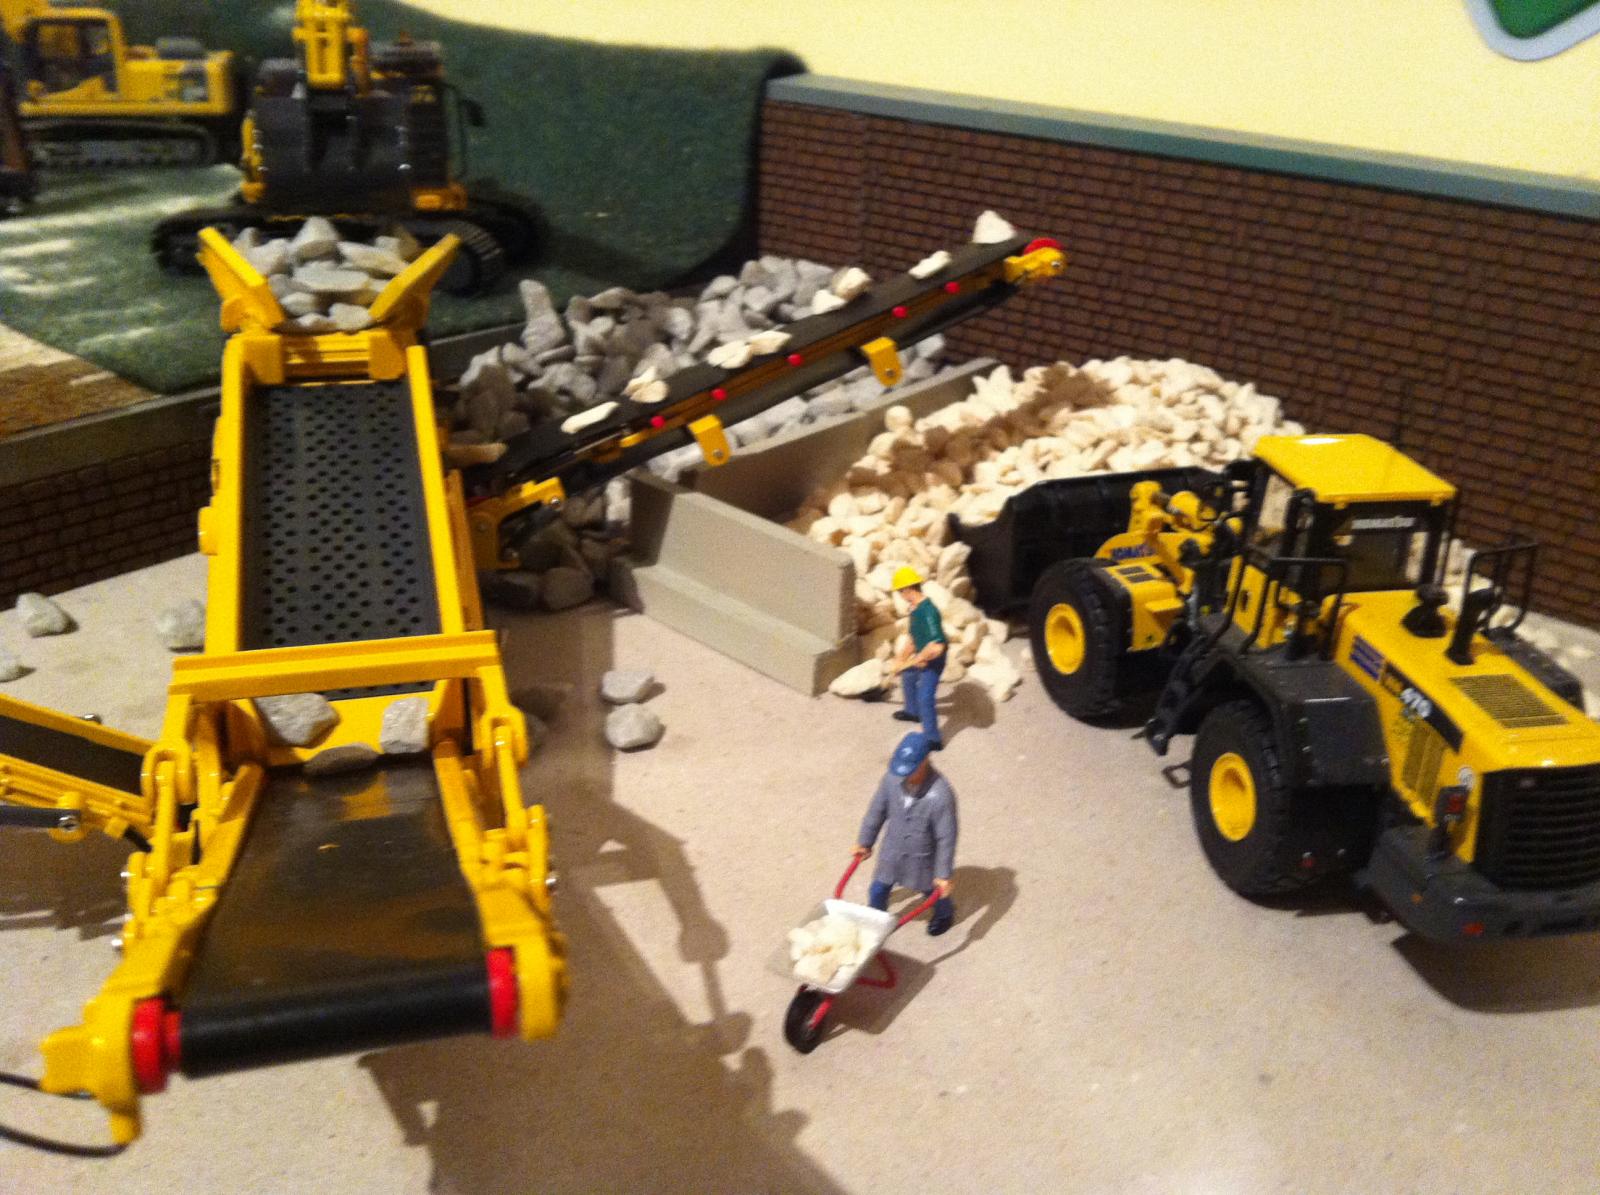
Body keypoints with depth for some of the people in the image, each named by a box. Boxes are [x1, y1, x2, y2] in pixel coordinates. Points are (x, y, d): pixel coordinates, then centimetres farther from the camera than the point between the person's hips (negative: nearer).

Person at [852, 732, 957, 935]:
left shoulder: (941, 795, -35)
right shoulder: (892, 778, -23)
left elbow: (946, 838, -24)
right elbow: (876, 811, -5)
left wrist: (944, 874, -16)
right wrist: (864, 842, 6)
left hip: (923, 857, -3)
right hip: (892, 851, 3)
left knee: (932, 891, 25)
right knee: (877, 892, 19)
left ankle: (945, 914, 58)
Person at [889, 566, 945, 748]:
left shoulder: (928, 612, -33)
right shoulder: (916, 608, -1)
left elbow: (936, 647, -41)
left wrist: (918, 659, -26)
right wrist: (901, 657, 14)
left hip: (932, 661, -11)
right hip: (922, 657, 11)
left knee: (925, 697, -12)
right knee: (907, 677, 30)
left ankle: (932, 739, 0)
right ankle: (913, 712, 54)